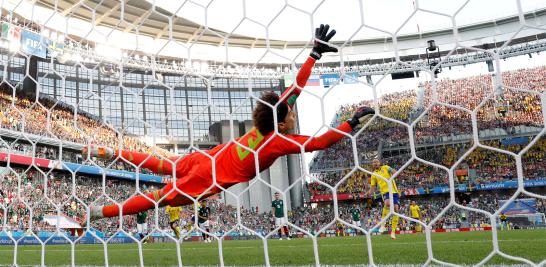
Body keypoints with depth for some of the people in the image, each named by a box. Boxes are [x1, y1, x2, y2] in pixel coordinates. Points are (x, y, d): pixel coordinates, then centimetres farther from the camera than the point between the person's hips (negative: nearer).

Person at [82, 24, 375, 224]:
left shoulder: (273, 111, -9)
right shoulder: (279, 141, -27)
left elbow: (297, 84, -5)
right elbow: (320, 142, -29)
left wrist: (316, 52, -4)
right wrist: (352, 122, -22)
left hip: (210, 156, 7)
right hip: (213, 177, -7)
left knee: (166, 166, 25)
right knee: (163, 197, 4)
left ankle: (111, 153, 30)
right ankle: (102, 211, 11)